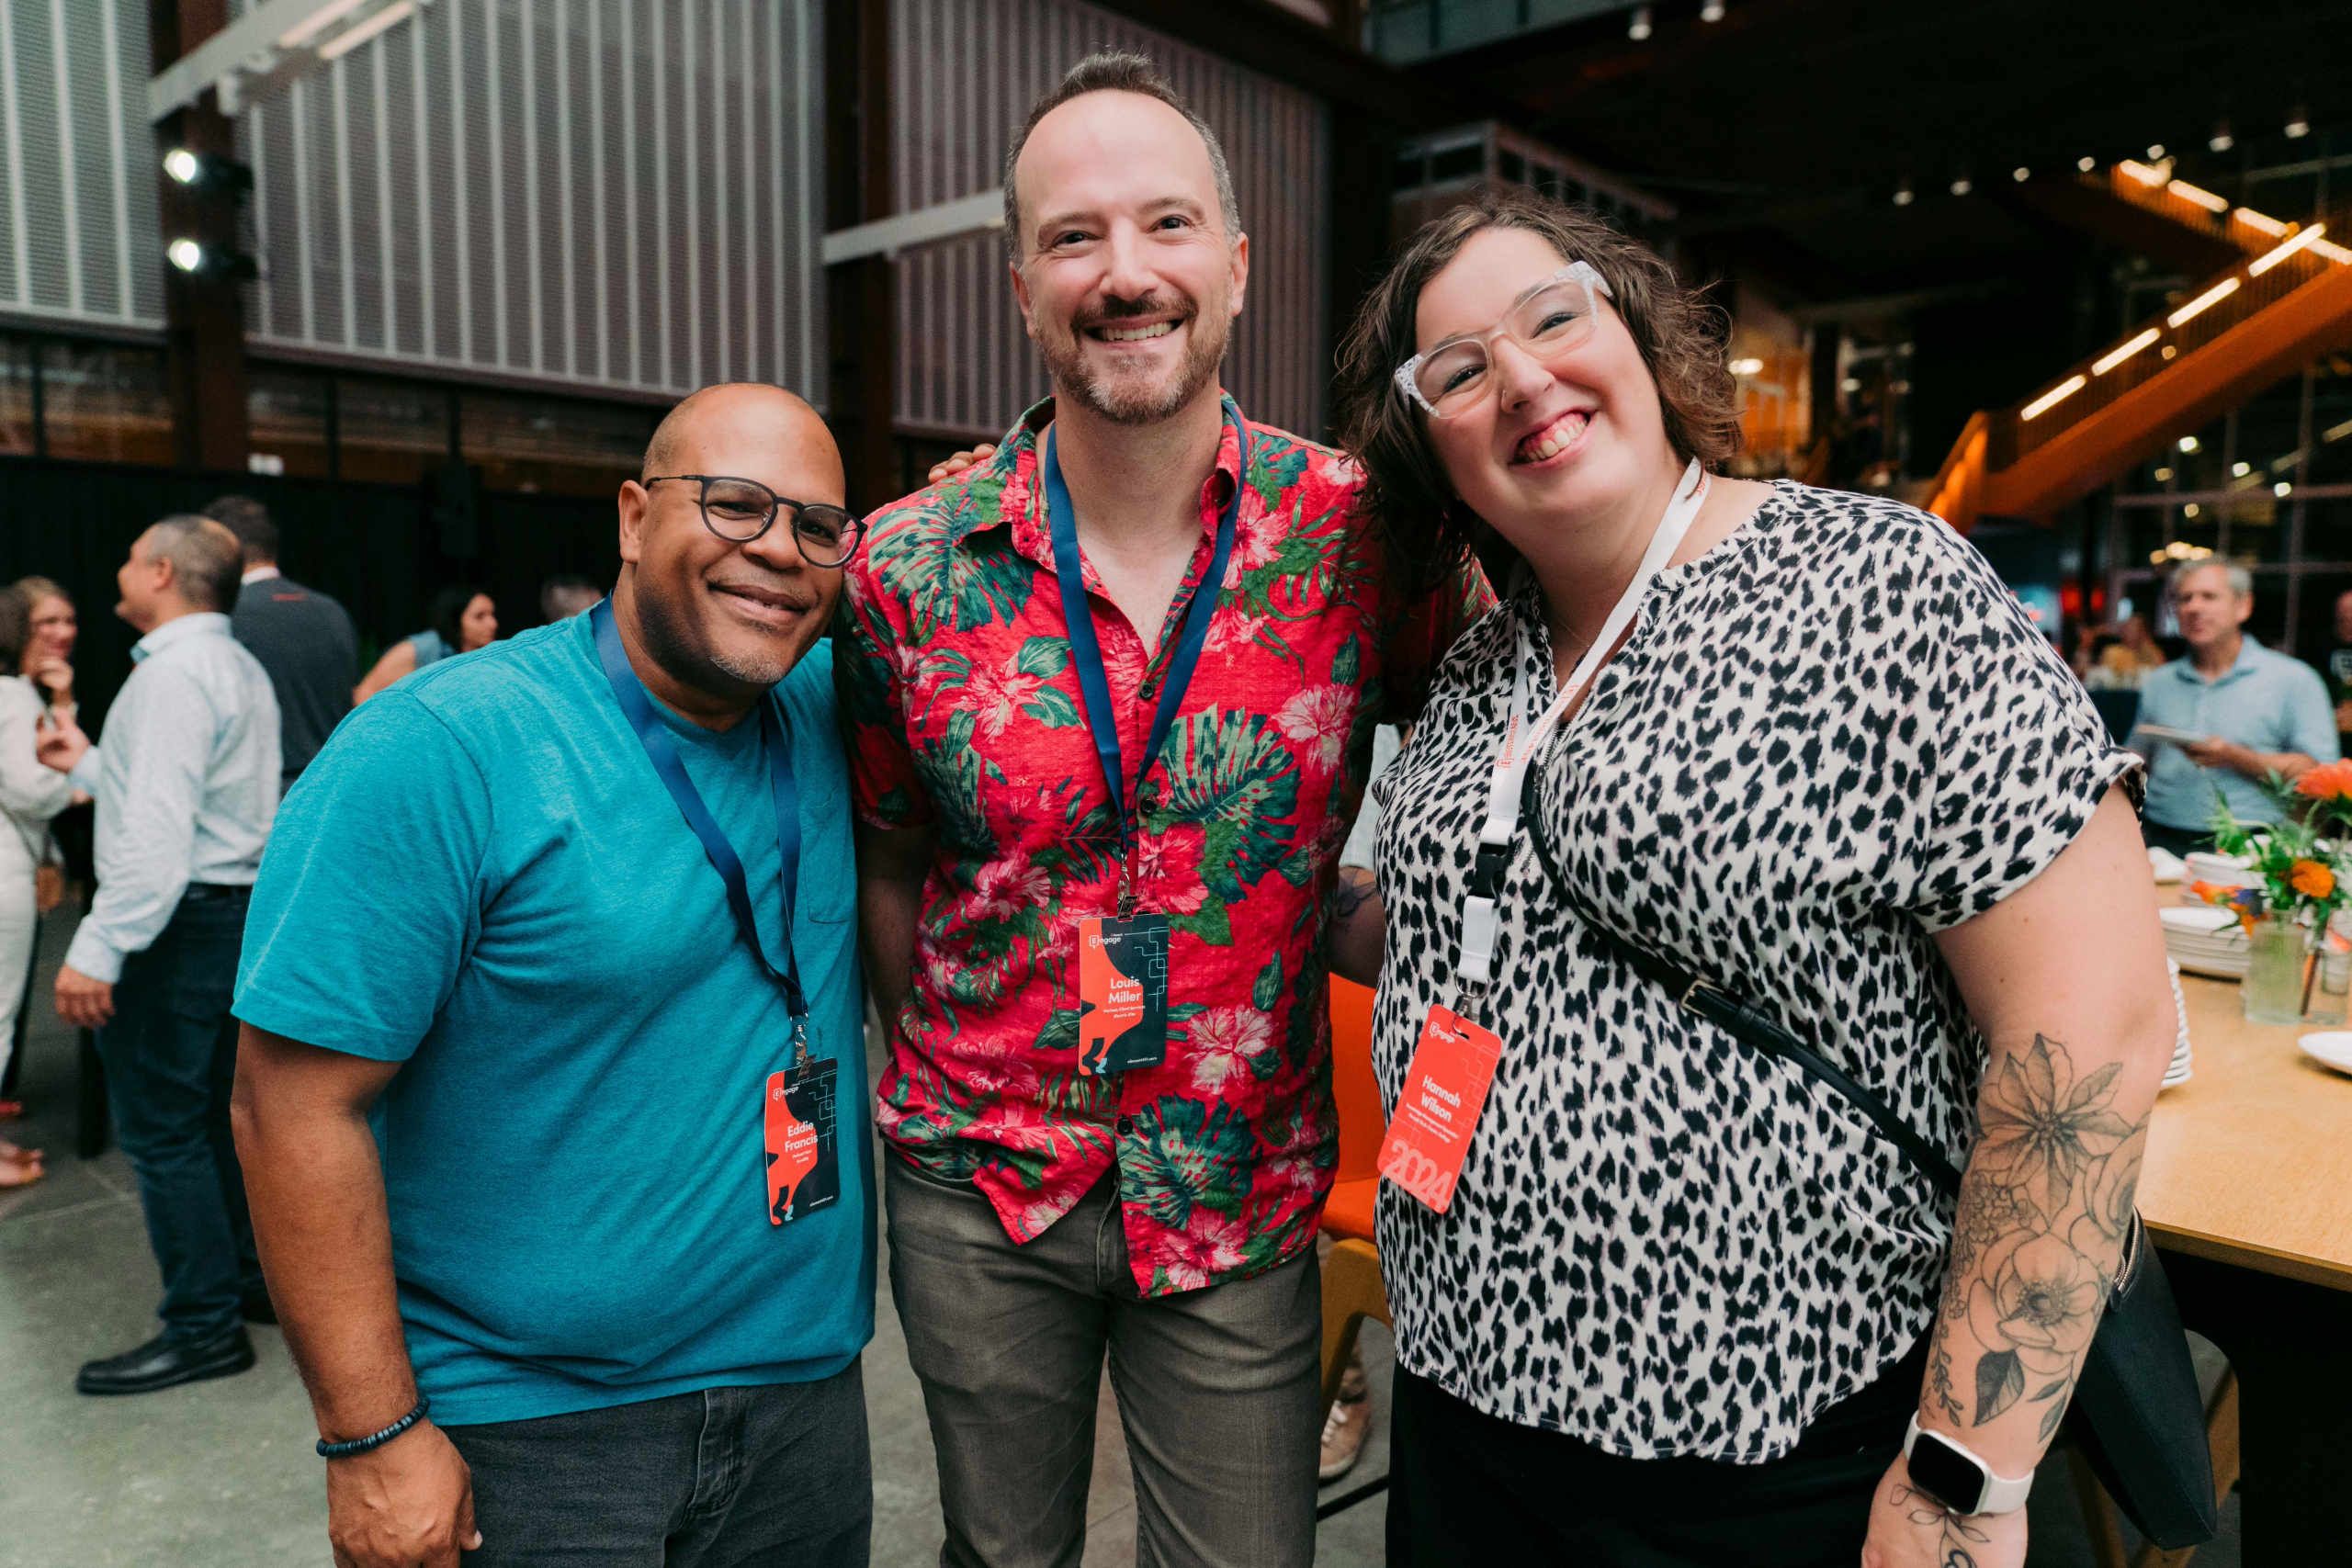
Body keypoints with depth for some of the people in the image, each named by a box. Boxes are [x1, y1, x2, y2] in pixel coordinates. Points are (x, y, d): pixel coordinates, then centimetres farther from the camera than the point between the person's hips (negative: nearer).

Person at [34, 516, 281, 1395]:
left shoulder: (172, 673, -16)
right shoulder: (237, 668, 15)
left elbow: (158, 831, -25)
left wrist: (98, 950, -25)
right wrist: (91, 764, 26)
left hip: (179, 920, -10)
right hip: (234, 906, 10)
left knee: (160, 1129, -3)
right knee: (218, 1110, 17)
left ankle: (204, 1327, 5)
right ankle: (254, 1277, 27)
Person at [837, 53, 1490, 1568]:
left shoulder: (1365, 535, -13)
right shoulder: (907, 570, -9)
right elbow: (887, 857, 5)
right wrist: (941, 1072, 6)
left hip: (1241, 1198, 0)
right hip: (974, 1185, 1)